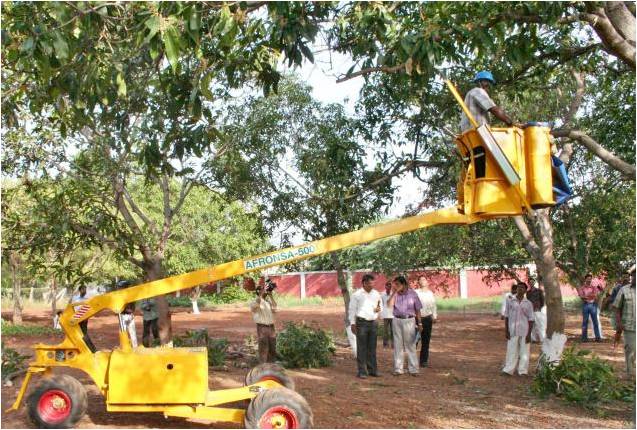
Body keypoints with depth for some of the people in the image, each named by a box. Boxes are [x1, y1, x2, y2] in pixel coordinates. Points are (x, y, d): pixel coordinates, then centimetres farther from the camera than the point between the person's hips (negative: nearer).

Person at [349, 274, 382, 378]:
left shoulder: (376, 294, 10)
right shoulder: (357, 294, -3)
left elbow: (380, 306, 20)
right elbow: (352, 309, -1)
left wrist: (379, 309, -4)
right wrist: (352, 323, -5)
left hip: (374, 322, 4)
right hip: (361, 322, -4)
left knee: (372, 347, 9)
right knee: (362, 348, -2)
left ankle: (372, 369, 16)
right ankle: (362, 371, 2)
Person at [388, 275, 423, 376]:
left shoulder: (412, 293, -3)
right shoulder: (395, 294, 1)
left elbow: (417, 309, 1)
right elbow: (389, 304, -16)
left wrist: (419, 323, -1)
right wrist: (394, 292, -17)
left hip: (409, 321, -2)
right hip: (397, 320, 2)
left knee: (410, 345, 2)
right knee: (398, 345, 8)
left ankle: (413, 369, 10)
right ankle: (398, 369, 15)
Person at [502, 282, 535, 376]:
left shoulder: (528, 303, 2)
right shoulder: (510, 301, 2)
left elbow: (531, 320, 2)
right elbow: (506, 316, 5)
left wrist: (529, 334, -5)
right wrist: (506, 331, -1)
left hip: (524, 331, 0)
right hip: (513, 331, 0)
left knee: (524, 351, 4)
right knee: (512, 351, 2)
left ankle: (523, 371, 12)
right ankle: (509, 370, 9)